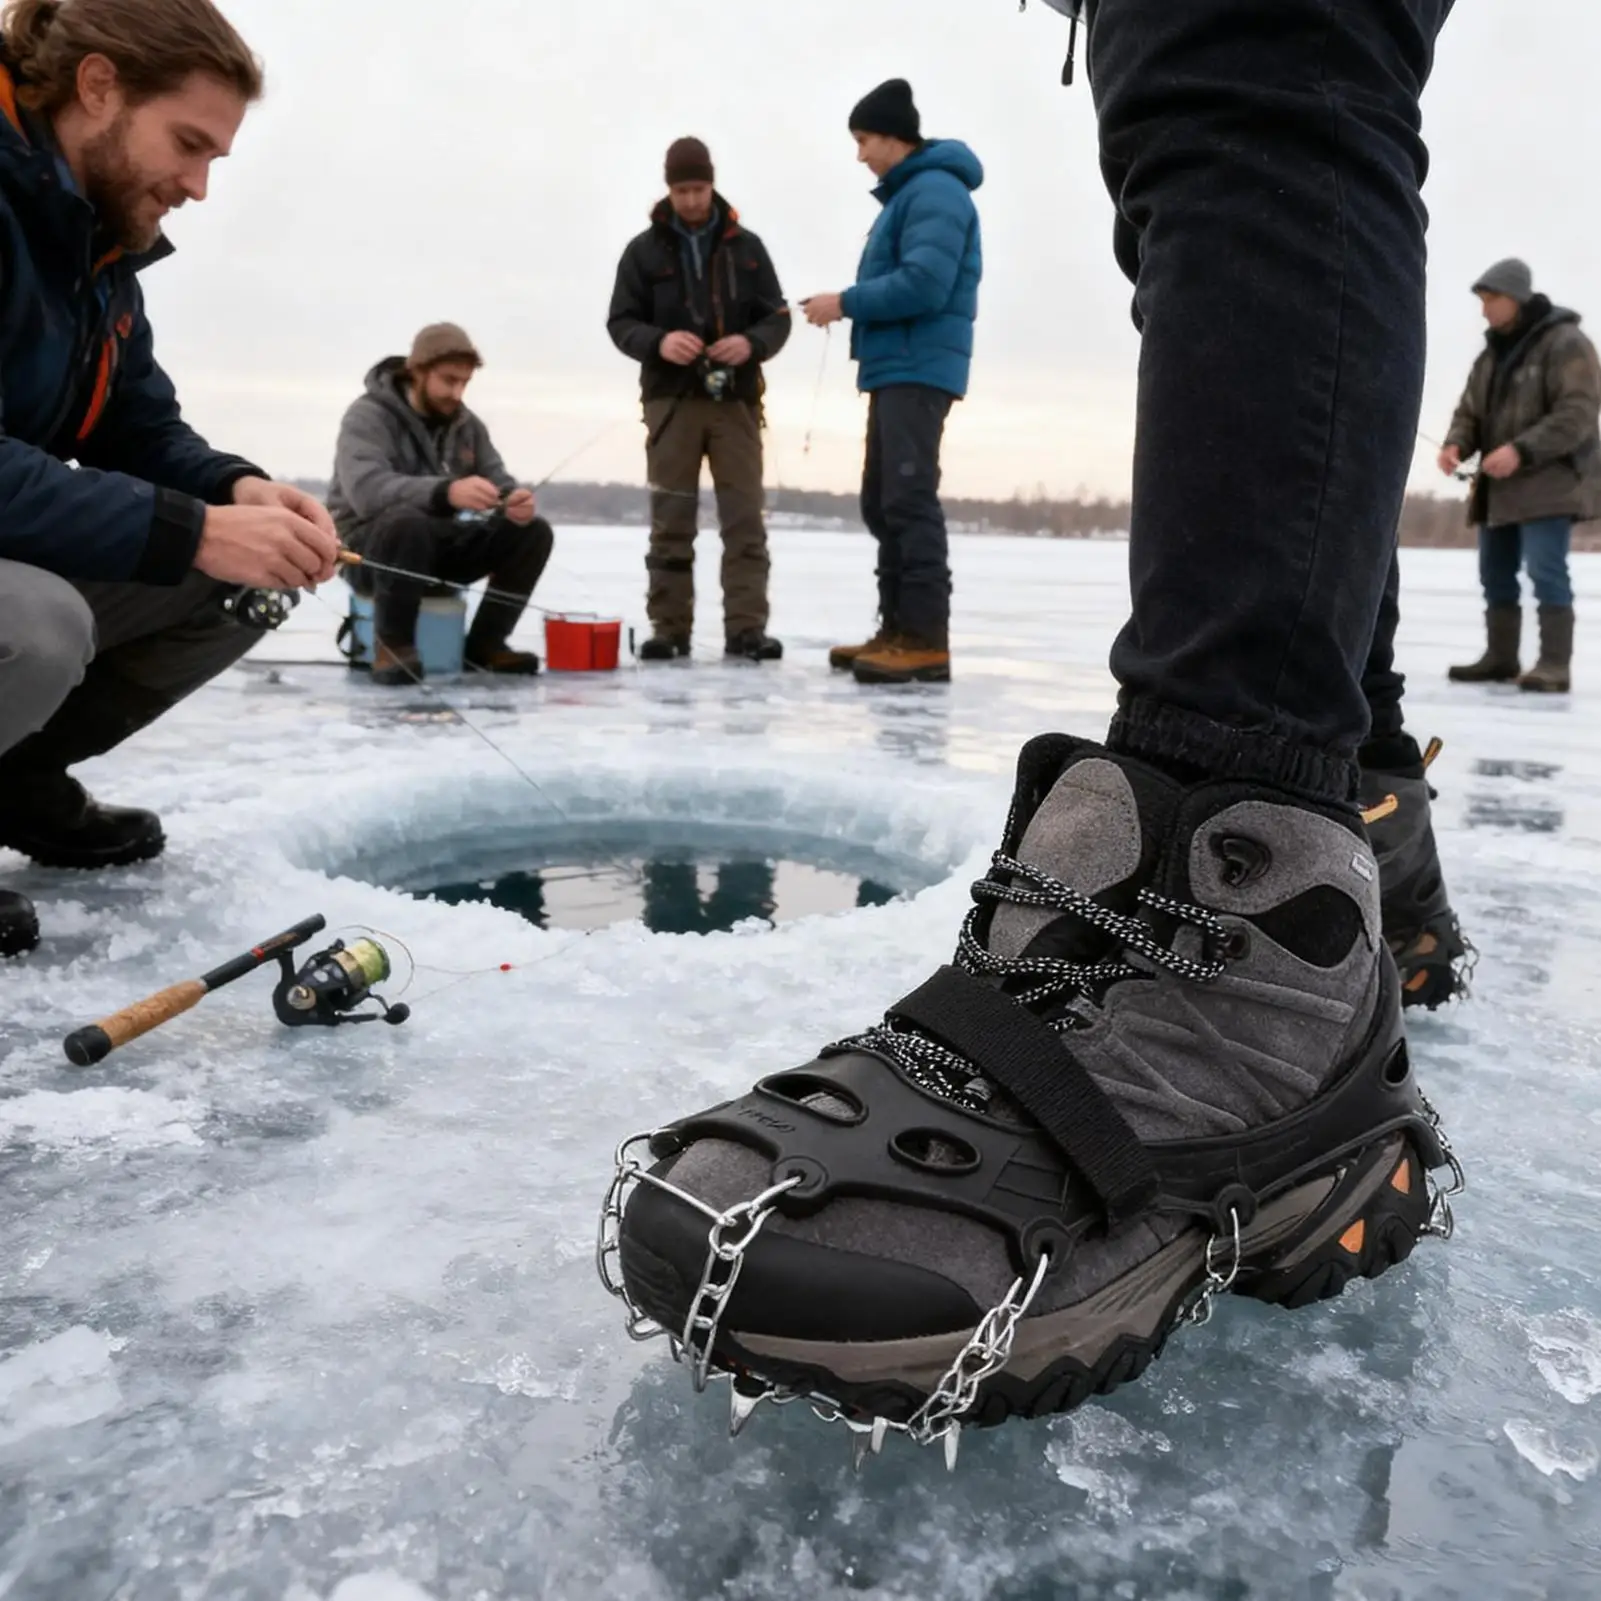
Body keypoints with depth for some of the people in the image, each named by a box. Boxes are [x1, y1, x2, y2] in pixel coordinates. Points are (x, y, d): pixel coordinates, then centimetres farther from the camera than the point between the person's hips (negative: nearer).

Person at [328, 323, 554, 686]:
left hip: (439, 546, 6)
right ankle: (393, 646, -24)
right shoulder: (369, 415, -15)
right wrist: (446, 491, -49)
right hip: (369, 547, -6)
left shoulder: (467, 423, 6)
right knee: (407, 523, -40)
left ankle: (484, 644, -4)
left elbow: (498, 480, 1)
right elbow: (366, 489, -32)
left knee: (533, 531, -10)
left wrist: (516, 499, -26)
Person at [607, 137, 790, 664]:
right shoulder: (644, 250, 7)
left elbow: (777, 317, 6)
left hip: (736, 399, 1)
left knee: (745, 517, -4)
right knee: (670, 520, 1)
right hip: (672, 399, 0)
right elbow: (620, 322, 3)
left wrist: (751, 343, -16)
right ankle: (669, 629, 5)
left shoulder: (746, 246, 9)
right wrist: (658, 342, -19)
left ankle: (746, 629, -3)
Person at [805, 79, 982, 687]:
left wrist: (846, 303, -13)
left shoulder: (936, 191, -9)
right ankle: (898, 630, 13)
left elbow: (924, 285, -21)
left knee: (909, 501, -16)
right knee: (882, 503, 10)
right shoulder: (907, 195, 22)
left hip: (917, 369, -11)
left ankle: (926, 640, -17)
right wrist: (847, 304, 9)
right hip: (896, 368, 11)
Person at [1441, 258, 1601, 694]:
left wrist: (1521, 450, -27)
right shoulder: (1490, 355, 16)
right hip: (1498, 485, 8)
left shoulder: (1565, 343, -8)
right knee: (1495, 573, 8)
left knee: (1545, 571, -14)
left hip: (1549, 481, -8)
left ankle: (1554, 665, -13)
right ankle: (1501, 657, 17)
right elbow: (1470, 411, 15)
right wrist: (1456, 445, -7)